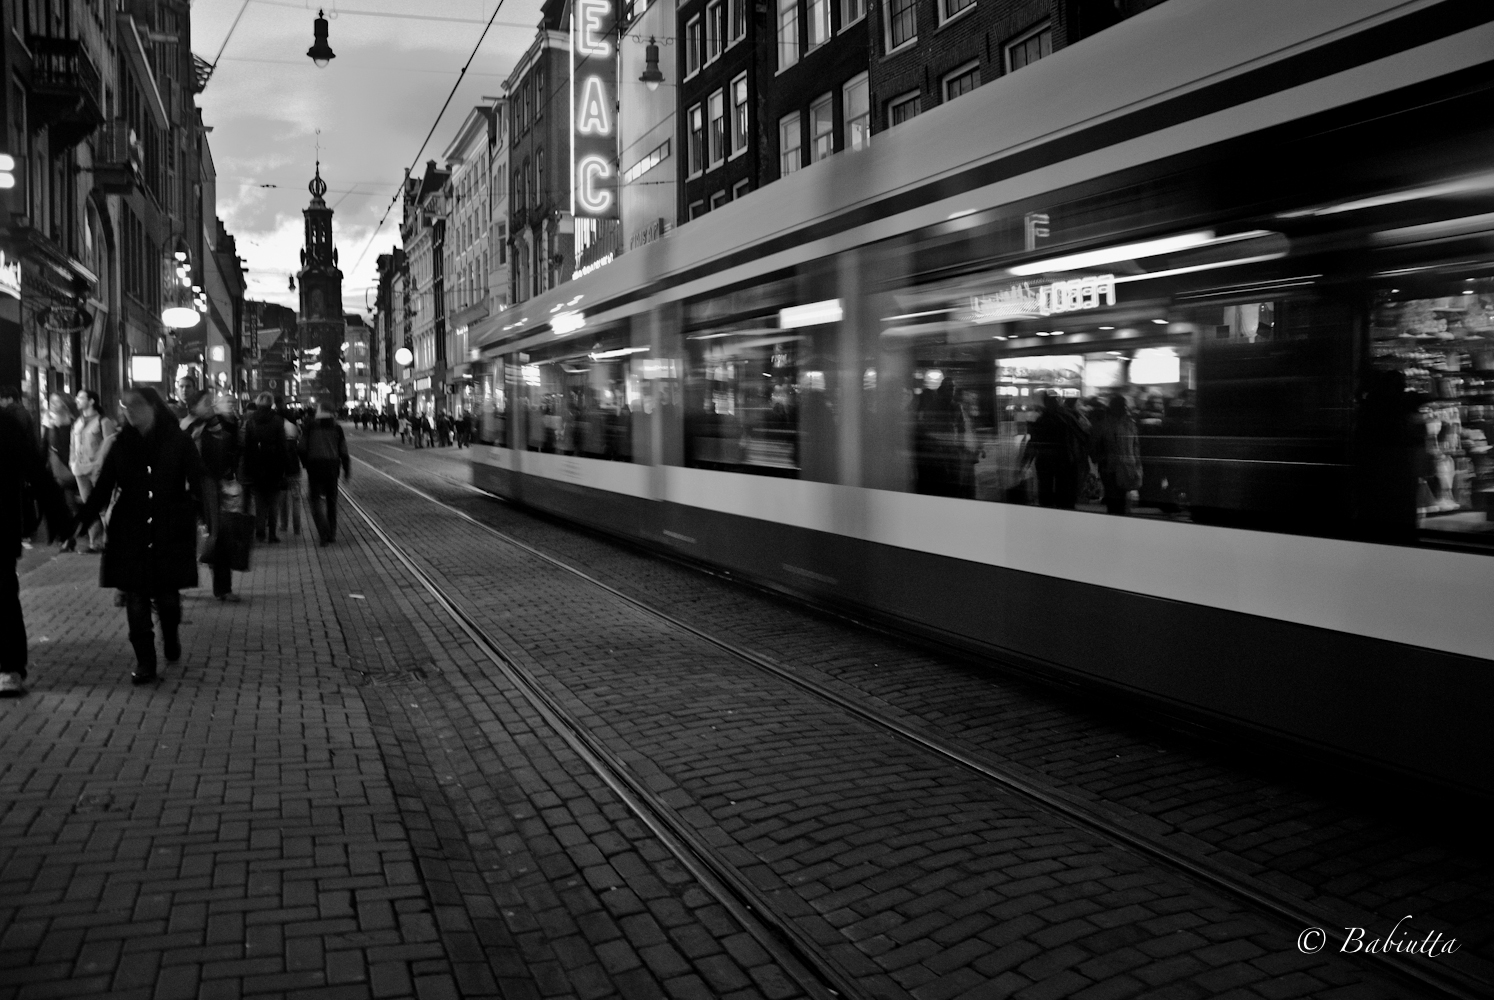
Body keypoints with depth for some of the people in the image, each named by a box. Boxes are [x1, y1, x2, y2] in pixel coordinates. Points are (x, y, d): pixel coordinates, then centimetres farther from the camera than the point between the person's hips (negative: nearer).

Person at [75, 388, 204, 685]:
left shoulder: (178, 441, -3)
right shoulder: (121, 444, 4)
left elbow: (197, 485, -3)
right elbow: (102, 487, 4)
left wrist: (201, 521, -15)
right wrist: (82, 522, -6)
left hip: (169, 533, -2)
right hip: (129, 534, 2)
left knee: (167, 595, 2)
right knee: (136, 598, 1)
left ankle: (171, 637, 33)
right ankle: (144, 662, 10)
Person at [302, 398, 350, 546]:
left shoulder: (310, 427, -3)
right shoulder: (336, 428, 1)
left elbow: (303, 449, -2)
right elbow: (343, 451, 2)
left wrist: (306, 465, 12)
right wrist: (347, 470, 9)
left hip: (315, 466, -2)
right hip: (332, 466, 2)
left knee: (317, 500, 0)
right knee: (331, 500, 14)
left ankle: (325, 534, -17)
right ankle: (332, 534, 19)